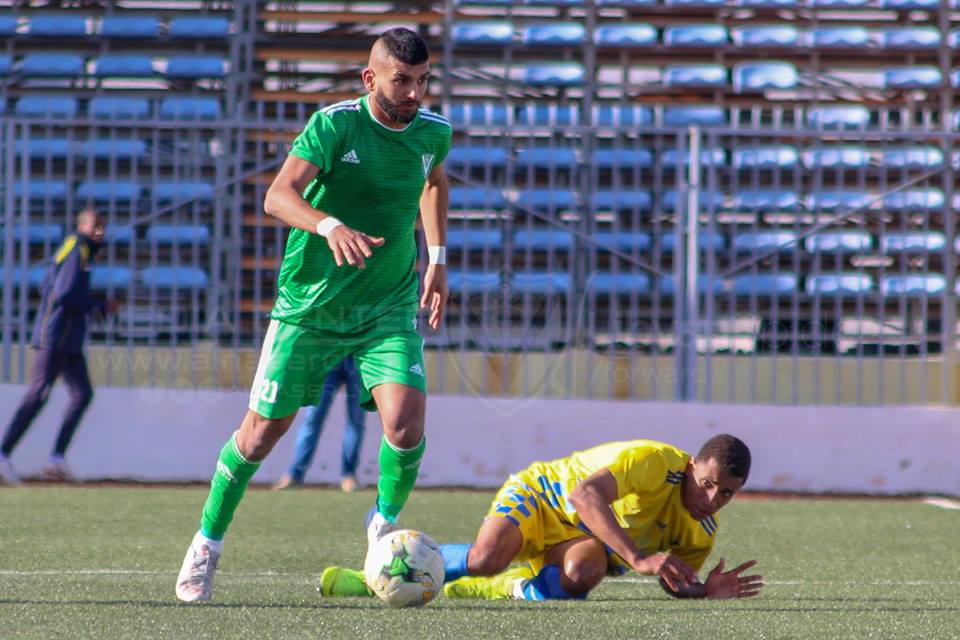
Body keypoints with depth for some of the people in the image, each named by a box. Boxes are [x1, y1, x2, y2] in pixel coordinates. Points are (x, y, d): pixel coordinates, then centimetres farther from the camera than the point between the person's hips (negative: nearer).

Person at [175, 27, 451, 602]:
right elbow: (279, 195, -31)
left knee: (406, 421, -19)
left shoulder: (433, 132, -3)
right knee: (263, 430, 4)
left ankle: (385, 525, 10)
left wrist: (438, 260, 18)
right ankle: (208, 544, 24)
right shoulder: (335, 124, -18)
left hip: (389, 306, 3)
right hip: (310, 303, -2)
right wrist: (331, 226, -49)